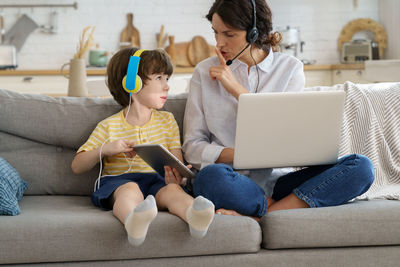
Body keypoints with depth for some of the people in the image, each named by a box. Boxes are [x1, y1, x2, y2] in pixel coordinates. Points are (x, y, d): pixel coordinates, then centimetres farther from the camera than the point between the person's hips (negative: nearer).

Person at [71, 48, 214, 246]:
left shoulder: (167, 121, 18)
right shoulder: (108, 126, 9)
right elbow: (77, 167, 9)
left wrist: (177, 176, -16)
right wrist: (104, 149, -9)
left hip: (157, 181, 2)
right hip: (118, 181, -2)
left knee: (173, 189, -33)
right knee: (131, 189, -38)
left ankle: (194, 216, -65)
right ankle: (133, 221, -71)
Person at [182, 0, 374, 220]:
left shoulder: (291, 68, 8)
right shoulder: (205, 71, 8)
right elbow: (192, 147, 3)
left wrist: (236, 89, -6)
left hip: (277, 181, 2)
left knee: (361, 167, -23)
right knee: (211, 176, -39)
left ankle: (258, 218, -28)